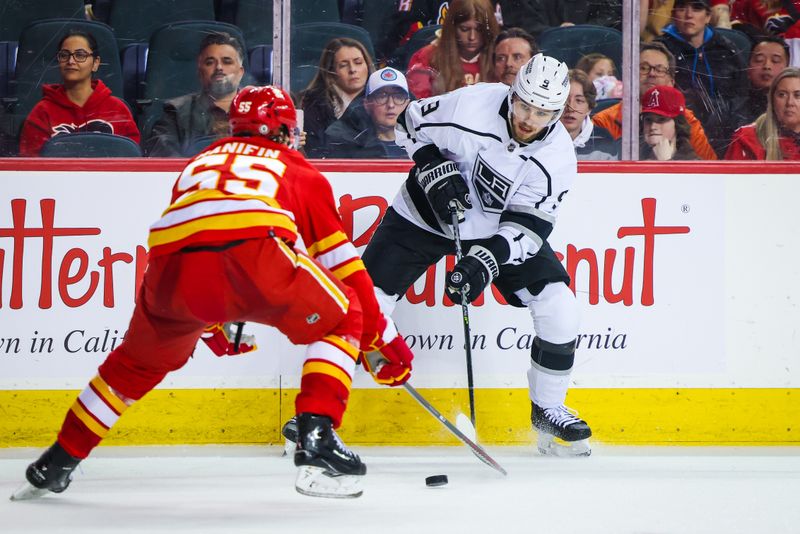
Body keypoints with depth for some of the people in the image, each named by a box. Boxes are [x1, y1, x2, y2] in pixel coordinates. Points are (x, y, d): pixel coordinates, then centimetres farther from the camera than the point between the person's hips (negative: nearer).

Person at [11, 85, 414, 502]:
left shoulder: (198, 164, 40)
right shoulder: (300, 172, 31)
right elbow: (342, 260, 28)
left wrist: (206, 323, 61)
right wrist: (383, 336, 33)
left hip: (172, 263, 4)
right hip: (253, 250, -4)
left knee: (140, 360, 29)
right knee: (340, 322, 19)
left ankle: (55, 464, 33)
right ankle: (317, 439, 1)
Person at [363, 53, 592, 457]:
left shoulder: (558, 157, -20)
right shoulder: (470, 106, -27)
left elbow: (528, 225, -20)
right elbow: (410, 124, -8)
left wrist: (485, 262, -34)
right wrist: (436, 173, -21)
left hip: (500, 229, 2)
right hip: (426, 215, -2)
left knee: (558, 306, -11)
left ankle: (548, 411, 9)